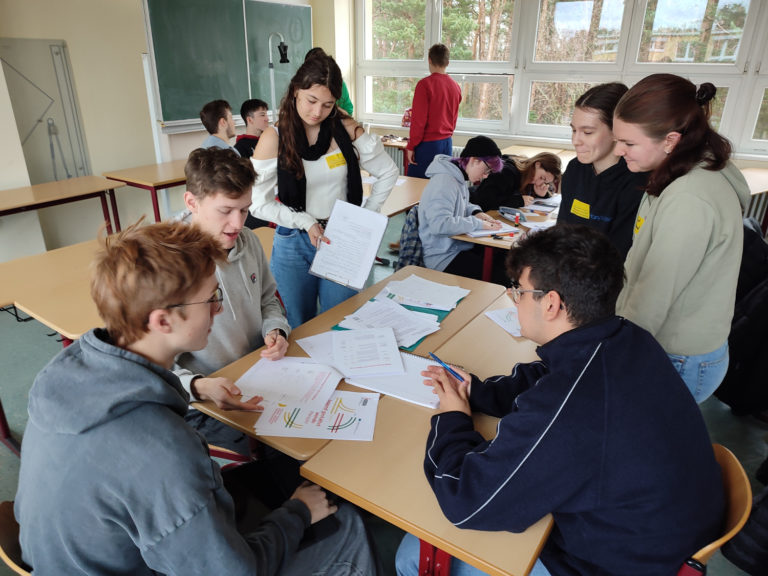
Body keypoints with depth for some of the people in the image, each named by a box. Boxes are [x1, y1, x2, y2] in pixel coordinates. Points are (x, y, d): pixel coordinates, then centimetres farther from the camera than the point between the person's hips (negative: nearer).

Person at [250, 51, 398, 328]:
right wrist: (305, 222, -14)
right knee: (300, 329, 11)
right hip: (294, 246, -1)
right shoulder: (274, 139, -7)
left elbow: (388, 172, 5)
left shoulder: (347, 129, -3)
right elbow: (258, 204, -6)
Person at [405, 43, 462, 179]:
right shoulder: (455, 86, 8)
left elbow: (418, 120, -14)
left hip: (428, 143, -7)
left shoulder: (425, 84, -12)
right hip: (447, 142, 7)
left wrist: (411, 146, -9)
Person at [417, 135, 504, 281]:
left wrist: (475, 212, 4)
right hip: (442, 257, -10)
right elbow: (439, 224, -31)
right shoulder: (444, 182, -21)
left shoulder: (458, 177, 9)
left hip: (458, 246, 10)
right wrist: (478, 224, -22)